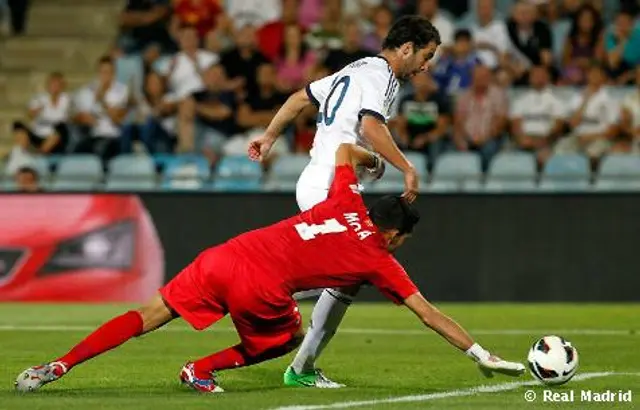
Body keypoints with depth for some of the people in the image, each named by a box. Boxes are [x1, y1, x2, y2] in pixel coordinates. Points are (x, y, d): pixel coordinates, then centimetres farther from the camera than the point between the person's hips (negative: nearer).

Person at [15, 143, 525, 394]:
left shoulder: (346, 205, 18)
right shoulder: (381, 261, 8)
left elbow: (345, 149, 33)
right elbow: (430, 314, 10)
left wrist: (372, 159, 52)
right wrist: (482, 355, 16)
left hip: (224, 257, 5)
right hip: (259, 290, -5)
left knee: (147, 318, 11)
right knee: (290, 339, 25)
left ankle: (57, 366, 2)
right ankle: (202, 370, 9)